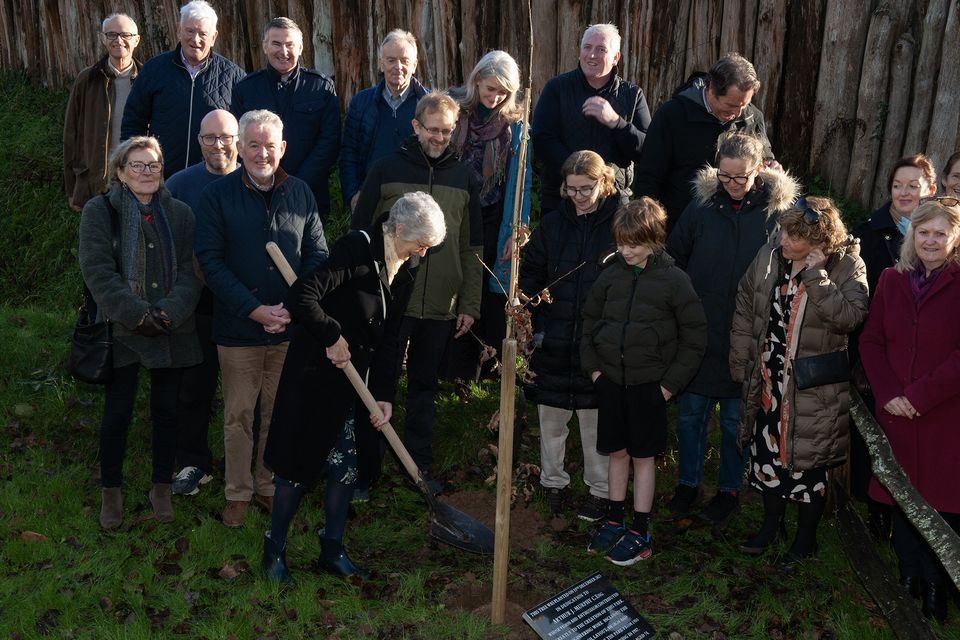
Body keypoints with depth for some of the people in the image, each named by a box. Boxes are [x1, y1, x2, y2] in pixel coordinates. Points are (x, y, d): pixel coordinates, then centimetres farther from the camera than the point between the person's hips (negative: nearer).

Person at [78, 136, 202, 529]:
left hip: (171, 332, 2)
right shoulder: (99, 211, -3)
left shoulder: (179, 213, 5)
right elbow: (97, 271, -12)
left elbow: (190, 272, -1)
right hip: (121, 333, -2)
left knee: (167, 411, 10)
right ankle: (111, 492, 21)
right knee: (117, 414, 5)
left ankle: (161, 488, 25)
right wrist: (137, 314, -19)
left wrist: (169, 312, -17)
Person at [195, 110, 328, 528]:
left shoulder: (300, 194, 4)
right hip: (237, 327, -2)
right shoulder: (217, 195, -4)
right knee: (238, 416, 7)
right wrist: (254, 310, -15)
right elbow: (210, 259, -8)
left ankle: (269, 486, 28)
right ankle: (237, 493, 22)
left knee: (279, 414, 12)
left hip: (291, 327, 2)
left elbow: (317, 254, 6)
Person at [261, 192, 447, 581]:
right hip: (316, 373, -7)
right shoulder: (356, 250, -22)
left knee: (348, 464, 12)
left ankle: (333, 550, 27)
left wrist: (385, 395, 0)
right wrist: (333, 337, -21)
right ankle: (274, 548, 21)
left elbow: (388, 336, 6)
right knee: (301, 464, 3)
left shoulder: (404, 269, 4)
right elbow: (301, 297, -32)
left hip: (357, 377, 7)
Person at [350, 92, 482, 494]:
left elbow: (472, 247, 9)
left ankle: (419, 464, 24)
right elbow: (359, 234, 0)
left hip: (441, 307, 3)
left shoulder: (462, 176, 7)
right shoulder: (388, 169, -2)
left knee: (425, 386, 13)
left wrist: (470, 304, 6)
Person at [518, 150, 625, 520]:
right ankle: (552, 482, 31)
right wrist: (536, 324, 1)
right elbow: (530, 274, 9)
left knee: (595, 419, 9)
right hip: (554, 339, 3)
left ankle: (599, 488, 24)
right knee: (551, 418, 13)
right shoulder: (552, 224, 3)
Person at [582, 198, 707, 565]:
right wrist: (592, 366, 6)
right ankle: (615, 522, 28)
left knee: (643, 456, 6)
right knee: (617, 452, 14)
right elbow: (590, 321, 13)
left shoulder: (674, 280, -10)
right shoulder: (612, 276, 1)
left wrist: (671, 383, -8)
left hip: (648, 383, -4)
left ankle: (640, 534, 16)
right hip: (611, 380, 4)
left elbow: (694, 337, -6)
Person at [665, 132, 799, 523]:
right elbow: (674, 258, 6)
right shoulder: (702, 204, -3)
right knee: (690, 413, 11)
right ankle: (687, 484, 30)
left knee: (736, 419, 12)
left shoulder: (779, 210, -8)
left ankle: (729, 489, 31)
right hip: (697, 333, 2)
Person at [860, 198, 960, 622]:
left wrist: (921, 395, -14)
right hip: (897, 413, 3)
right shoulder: (892, 280, 7)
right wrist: (889, 393, -7)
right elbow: (871, 341, 6)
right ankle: (908, 577, 27)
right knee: (901, 498, 11)